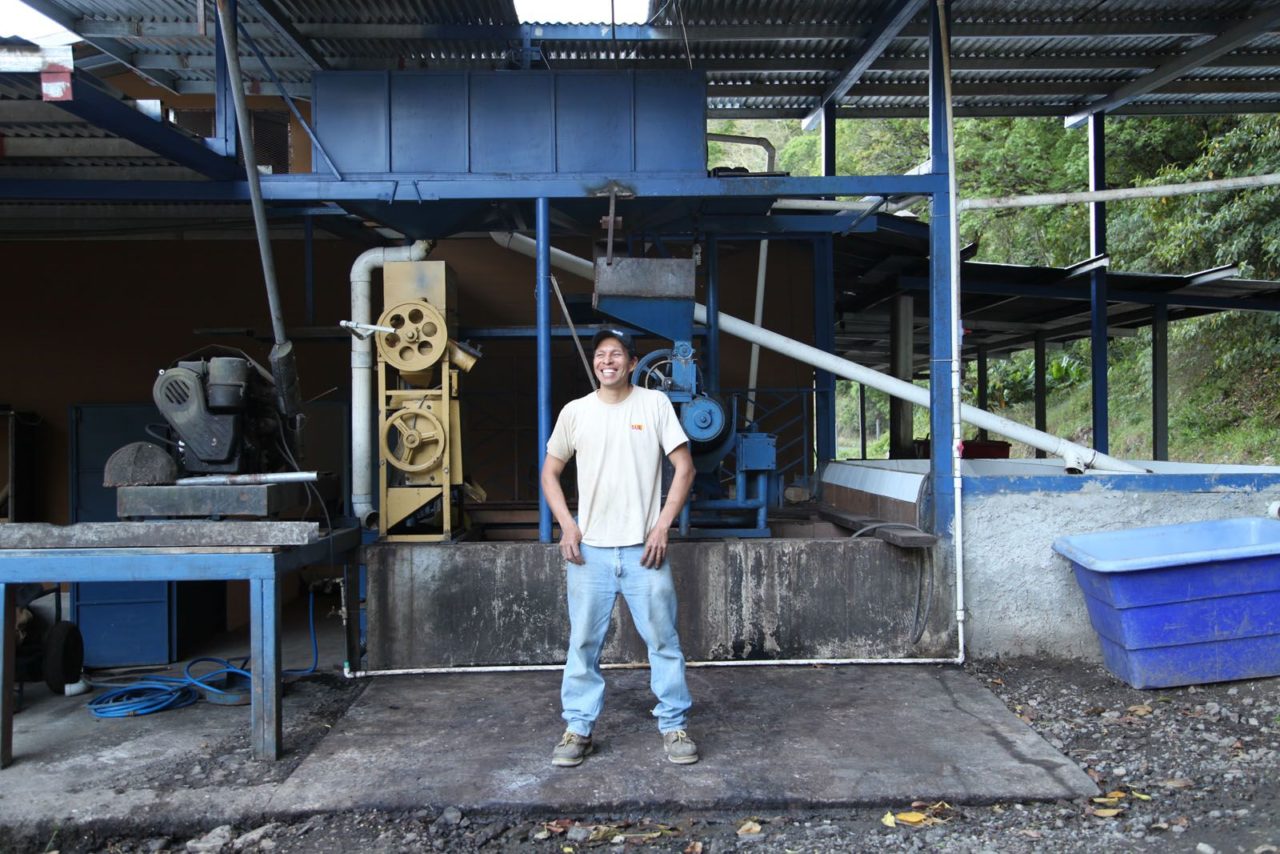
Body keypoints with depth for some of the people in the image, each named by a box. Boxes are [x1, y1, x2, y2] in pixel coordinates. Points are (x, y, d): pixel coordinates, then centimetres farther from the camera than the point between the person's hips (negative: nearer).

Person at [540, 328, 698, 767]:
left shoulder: (655, 404, 0)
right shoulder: (575, 412, 5)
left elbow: (684, 467, 0)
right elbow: (550, 472, 13)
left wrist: (662, 526, -7)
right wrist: (567, 525, 0)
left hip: (643, 549, -1)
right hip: (589, 550, 2)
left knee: (663, 640, 4)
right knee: (583, 644, 7)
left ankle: (674, 726, 18)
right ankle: (578, 728, 21)